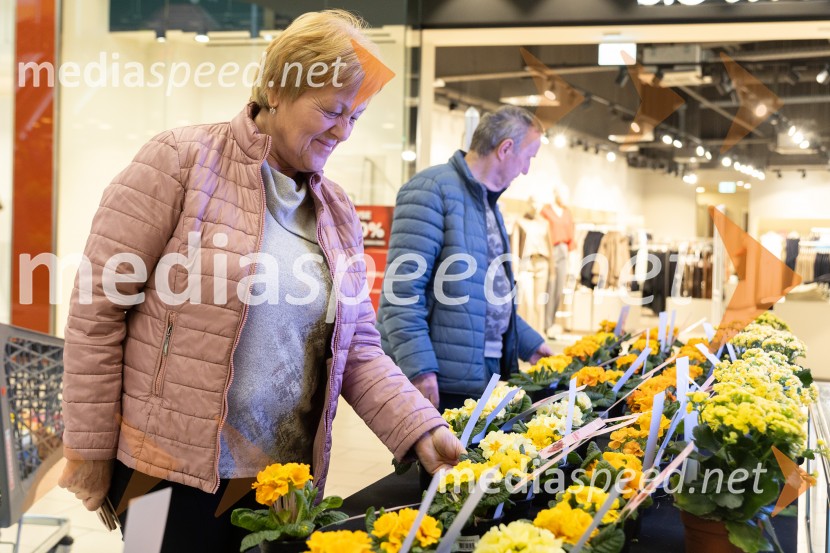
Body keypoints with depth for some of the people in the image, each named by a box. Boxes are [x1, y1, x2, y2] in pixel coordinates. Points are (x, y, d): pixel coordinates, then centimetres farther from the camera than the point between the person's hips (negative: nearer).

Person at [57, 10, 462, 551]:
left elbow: (358, 349, 9)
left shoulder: (338, 211, 8)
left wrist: (422, 431, -6)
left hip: (285, 479, 5)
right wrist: (91, 450, -8)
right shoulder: (182, 161, -9)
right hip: (173, 470, -5)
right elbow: (98, 308, -9)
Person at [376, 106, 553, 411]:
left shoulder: (488, 202, 18)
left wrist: (529, 343, 25)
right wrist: (420, 367, -24)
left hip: (482, 375, 9)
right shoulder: (432, 190, -11)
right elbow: (402, 289, -19)